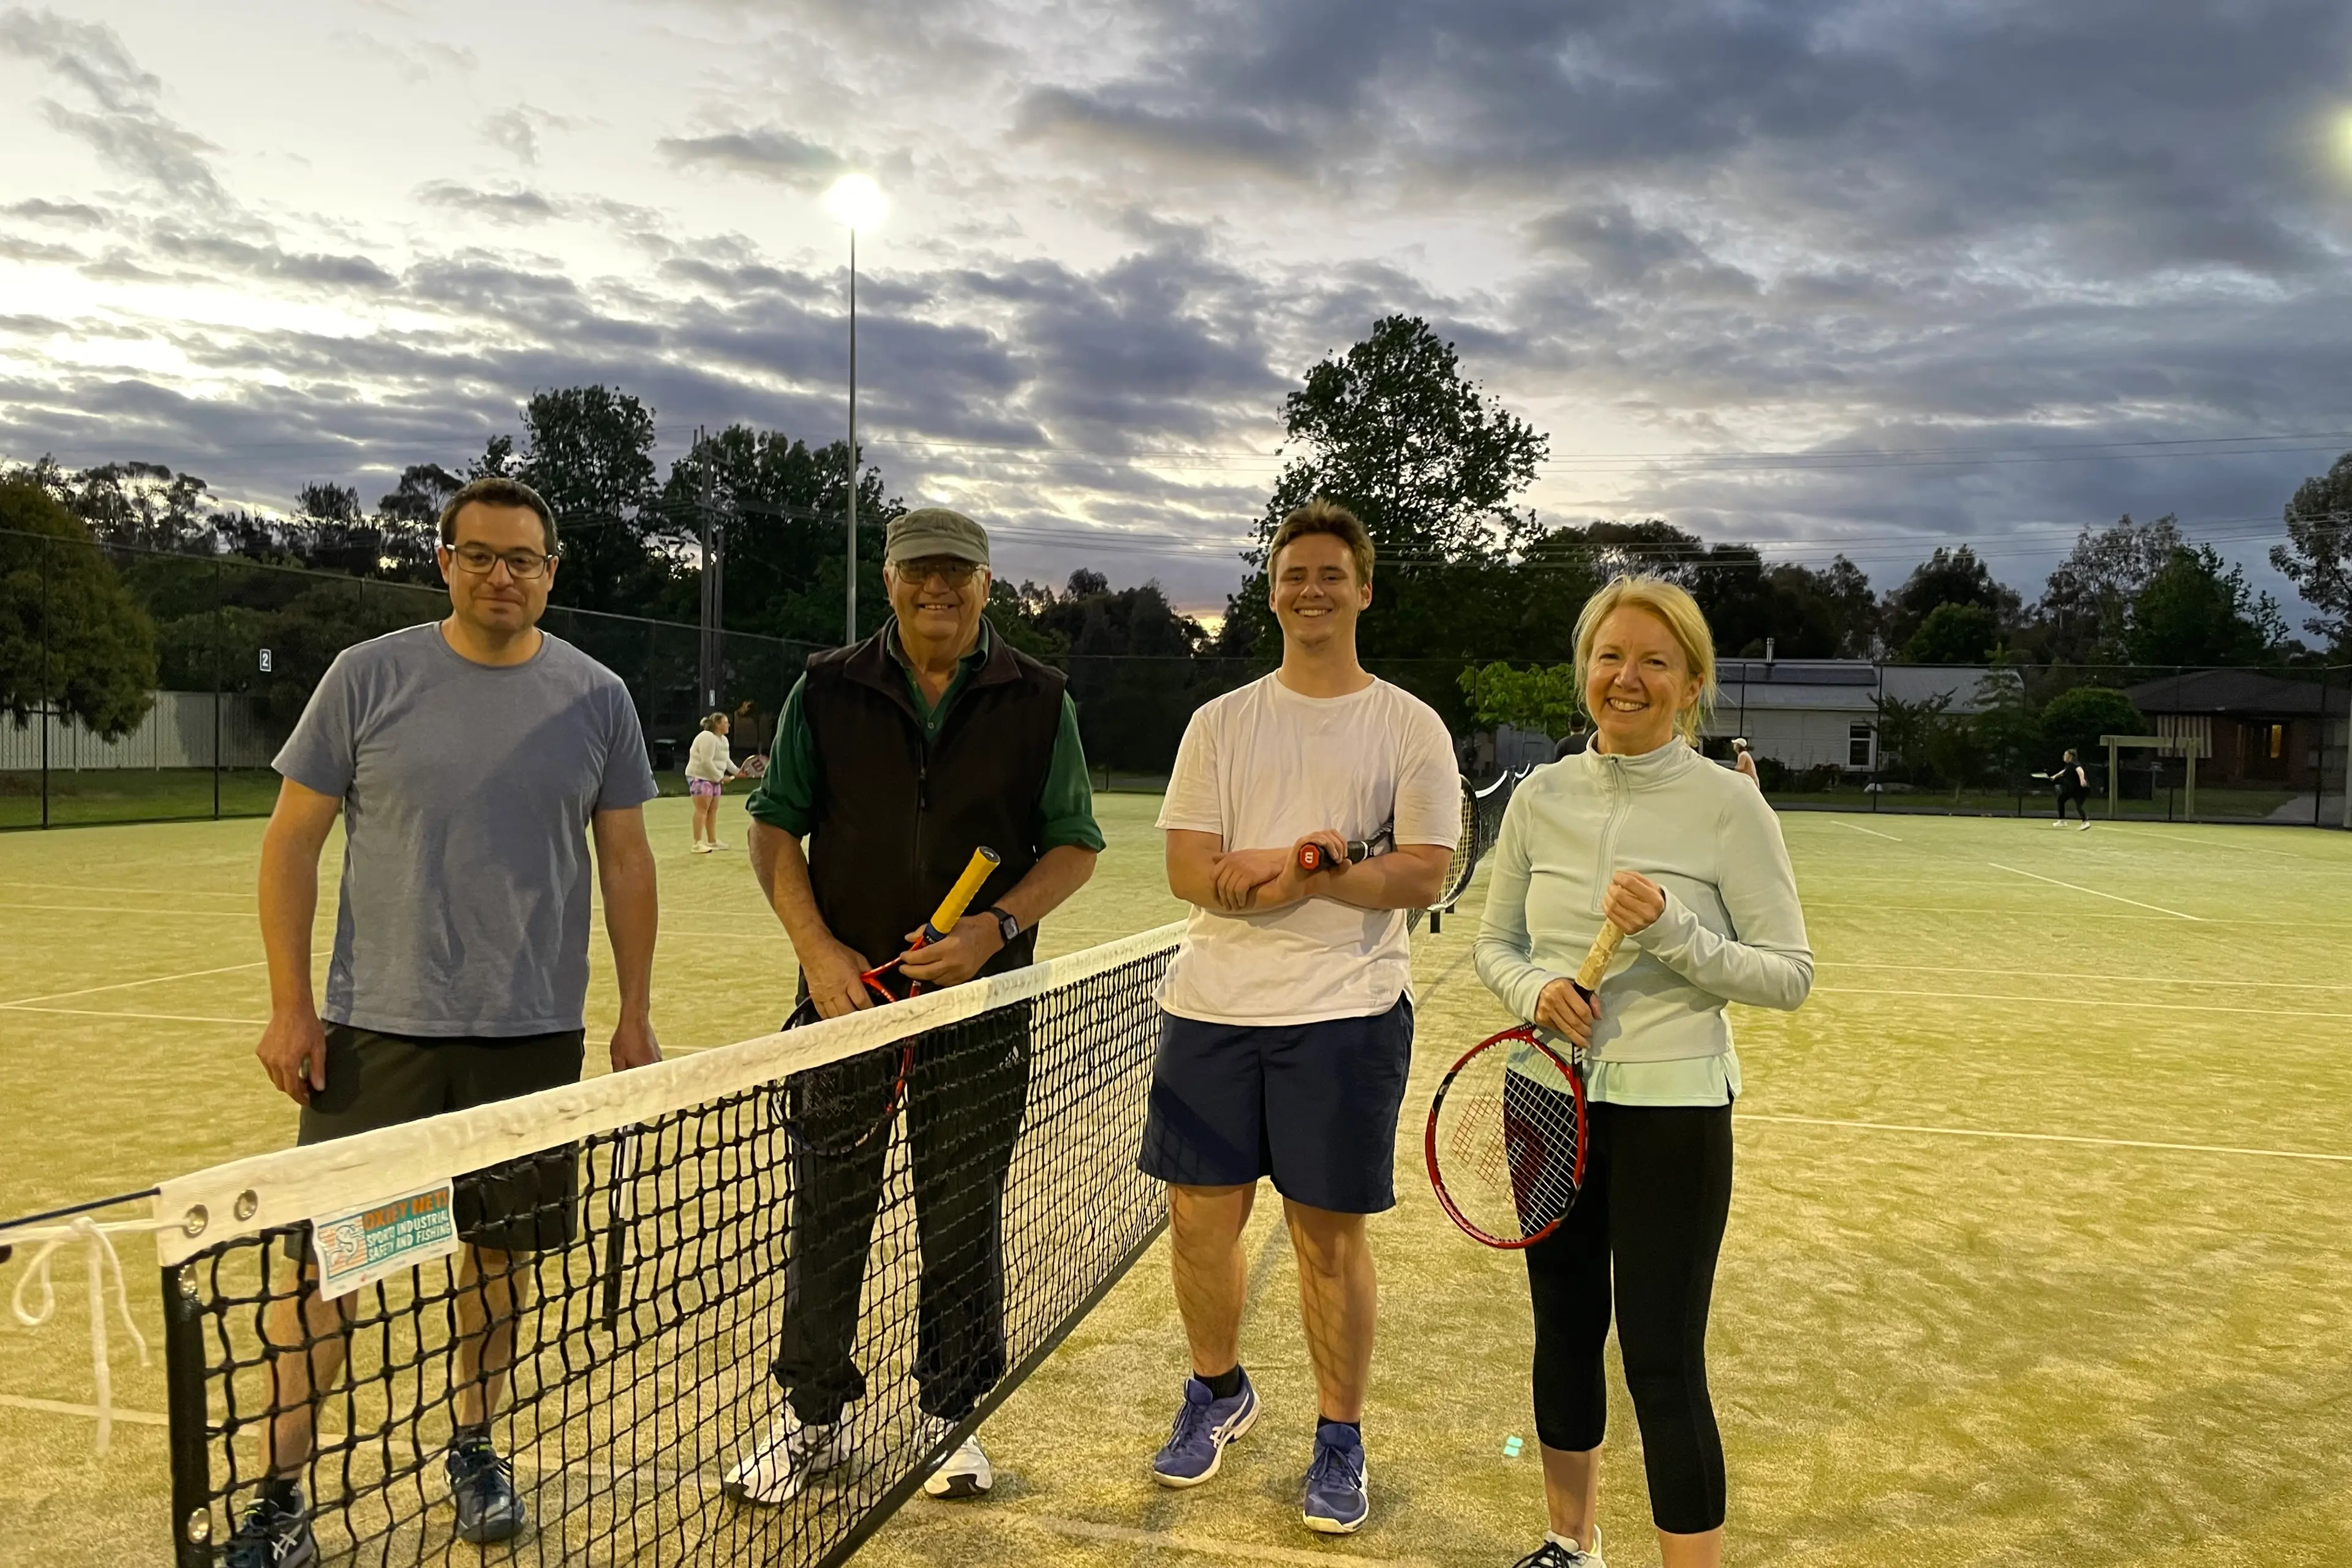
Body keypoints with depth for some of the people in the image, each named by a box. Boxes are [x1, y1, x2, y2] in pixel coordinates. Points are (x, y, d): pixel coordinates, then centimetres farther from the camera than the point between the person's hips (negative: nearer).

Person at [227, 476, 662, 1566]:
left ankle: (473, 1449, 33)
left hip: (533, 1033, 2)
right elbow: (292, 841, 1)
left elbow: (625, 860, 7)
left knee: (500, 1252, 12)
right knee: (323, 1261, 1)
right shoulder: (368, 678, -3)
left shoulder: (596, 698, 2)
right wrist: (289, 1005, -4)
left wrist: (635, 1011, 4)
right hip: (374, 1028, -1)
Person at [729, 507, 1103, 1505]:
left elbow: (1075, 845, 4)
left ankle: (951, 1418, 28)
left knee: (963, 1222, 10)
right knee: (828, 1209, 8)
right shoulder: (828, 691, 3)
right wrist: (816, 949, -8)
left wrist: (997, 927, -13)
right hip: (847, 986, 1)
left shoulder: (1038, 701, 2)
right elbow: (773, 825, 5)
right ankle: (817, 1418, 26)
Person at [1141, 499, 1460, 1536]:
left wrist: (1294, 875, -20)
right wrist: (1282, 867, -18)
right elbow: (1188, 871, -1)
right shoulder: (1220, 722, 9)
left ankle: (1340, 1439, 25)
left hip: (1346, 1014, -2)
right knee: (1199, 1218, 10)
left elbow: (1422, 875, -8)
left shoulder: (1410, 727, 2)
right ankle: (1217, 1392, 36)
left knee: (1329, 1233, 5)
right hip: (1211, 1009, 3)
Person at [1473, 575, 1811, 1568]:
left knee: (1663, 1365, -2)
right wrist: (1534, 988, -13)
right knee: (1564, 1335, 18)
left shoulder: (1729, 805, -9)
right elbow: (1493, 944, 9)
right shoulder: (1542, 797, 2)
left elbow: (1788, 974, -9)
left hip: (1673, 1109, -4)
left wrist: (1672, 933, -24)